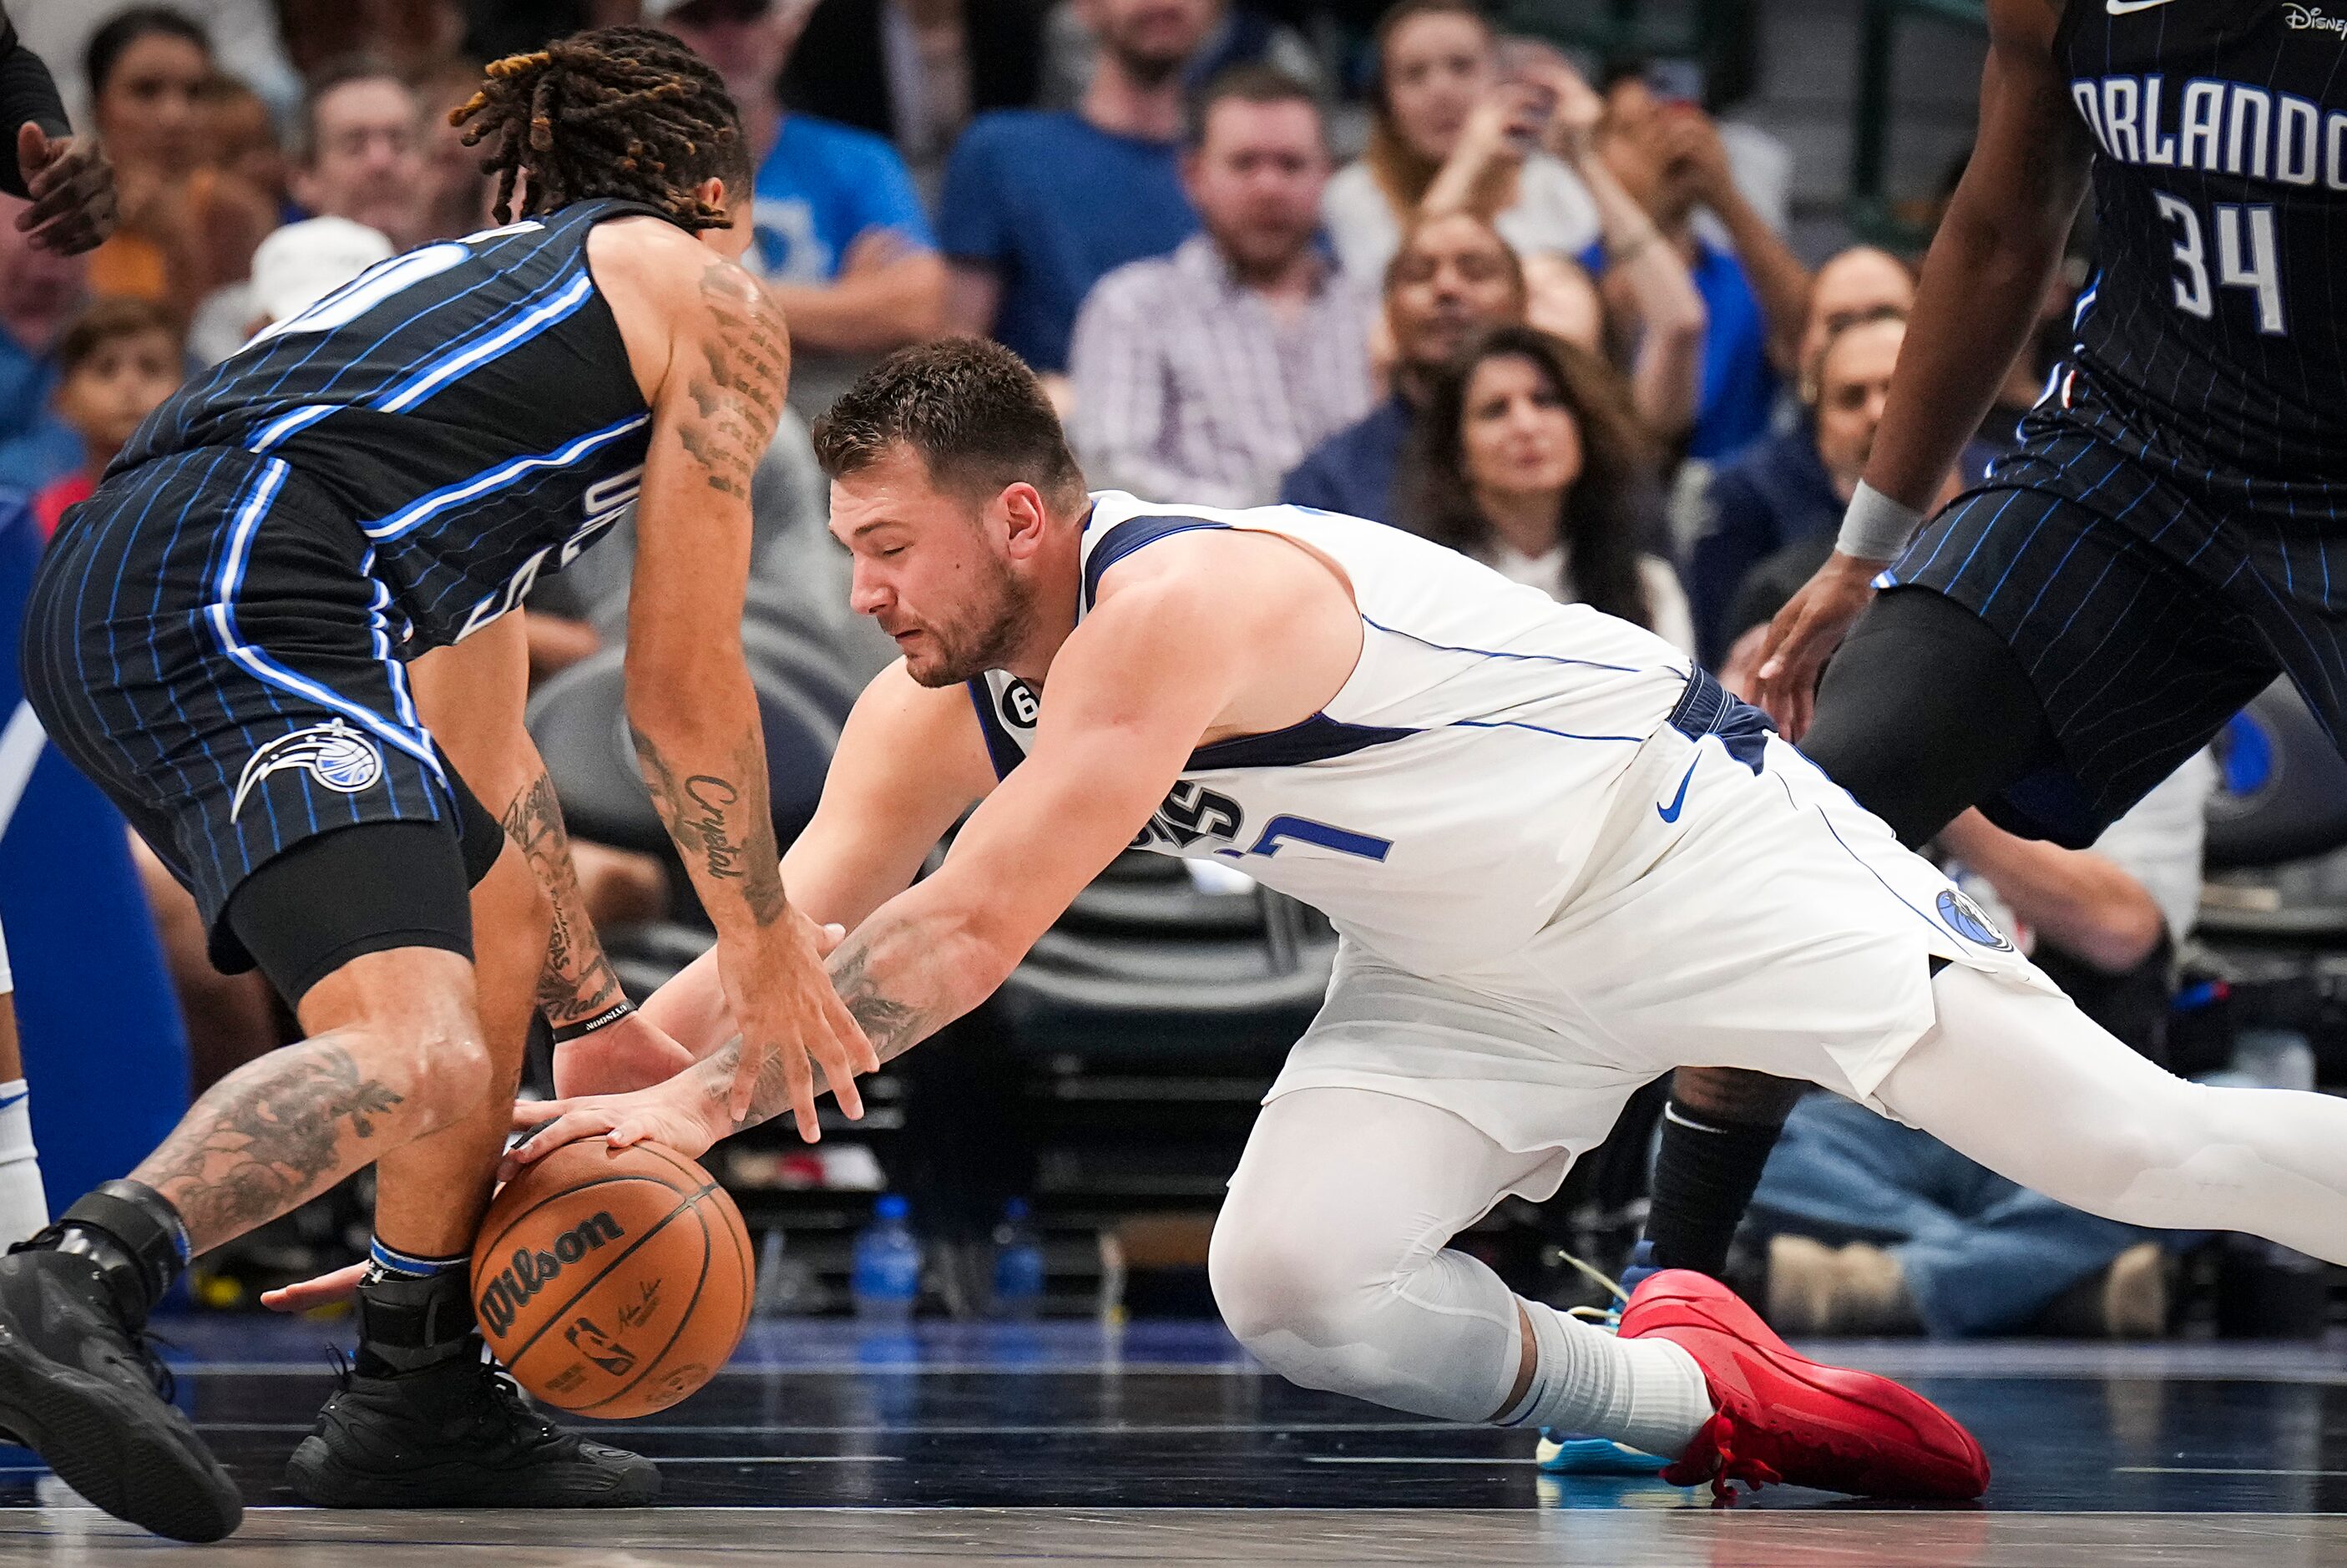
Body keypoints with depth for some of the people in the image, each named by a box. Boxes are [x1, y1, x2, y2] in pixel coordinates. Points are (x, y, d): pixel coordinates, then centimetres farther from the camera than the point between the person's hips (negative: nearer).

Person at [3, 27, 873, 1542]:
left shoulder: (479, 280, 38)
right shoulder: (714, 300, 16)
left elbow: (481, 751, 40)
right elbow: (683, 690, 11)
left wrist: (601, 1021, 43)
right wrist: (770, 957, 23)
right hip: (239, 600, -9)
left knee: (498, 927, 27)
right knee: (422, 1058, -23)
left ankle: (421, 1409, 26)